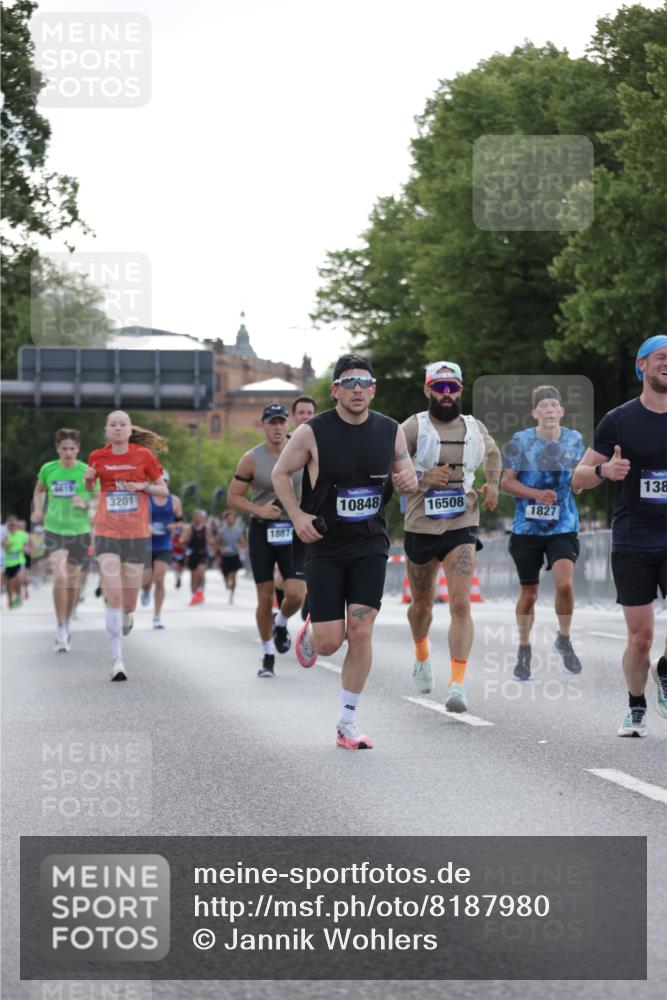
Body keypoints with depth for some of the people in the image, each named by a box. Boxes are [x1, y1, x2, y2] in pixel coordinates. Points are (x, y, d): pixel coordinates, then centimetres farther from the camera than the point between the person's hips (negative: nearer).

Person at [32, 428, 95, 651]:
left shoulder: (87, 471, -6)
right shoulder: (47, 469, 0)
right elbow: (39, 490, 21)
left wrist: (85, 504, -20)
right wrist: (38, 509, 6)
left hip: (79, 531, 0)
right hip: (54, 530, 0)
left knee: (73, 578, 11)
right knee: (59, 576, -16)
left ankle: (68, 623, 32)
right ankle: (60, 628, -9)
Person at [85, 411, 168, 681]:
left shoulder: (144, 455, 0)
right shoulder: (98, 457, 3)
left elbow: (163, 490, 7)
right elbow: (89, 487, 21)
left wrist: (143, 486, -11)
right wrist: (88, 478, -2)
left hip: (136, 534, 0)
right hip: (107, 534, 0)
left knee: (128, 603, 6)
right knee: (113, 597, -13)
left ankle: (126, 617, 45)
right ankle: (117, 660, -9)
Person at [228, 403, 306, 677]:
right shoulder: (251, 459, -5)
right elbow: (233, 497, -1)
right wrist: (259, 510, -16)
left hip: (293, 531, 1)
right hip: (262, 531, -1)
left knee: (296, 594, -12)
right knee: (265, 596, 1)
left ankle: (280, 624, 23)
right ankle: (267, 656, 16)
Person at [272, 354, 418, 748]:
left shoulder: (390, 431, -1)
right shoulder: (313, 432, -10)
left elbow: (405, 473, 13)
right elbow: (281, 472, 3)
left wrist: (409, 481, -11)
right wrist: (297, 515, -10)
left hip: (370, 545, 2)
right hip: (325, 545, -2)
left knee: (361, 632, -8)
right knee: (329, 643, -4)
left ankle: (348, 723, 4)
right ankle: (310, 633, 37)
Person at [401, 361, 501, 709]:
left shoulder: (475, 428, 5)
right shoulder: (413, 428, -6)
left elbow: (492, 453, 27)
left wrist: (492, 484, 10)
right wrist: (423, 478, -22)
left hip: (462, 528, 0)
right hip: (420, 528, 0)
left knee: (461, 604, -16)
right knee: (422, 603, 16)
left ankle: (457, 684, -19)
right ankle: (422, 658, 47)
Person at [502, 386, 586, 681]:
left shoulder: (574, 439, 2)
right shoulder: (520, 441, -5)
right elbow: (507, 481, -4)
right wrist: (536, 494, -18)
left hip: (563, 527, 0)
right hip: (527, 529, 0)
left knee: (564, 582, -21)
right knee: (529, 593, 6)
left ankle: (564, 639, 4)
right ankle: (524, 650, 27)